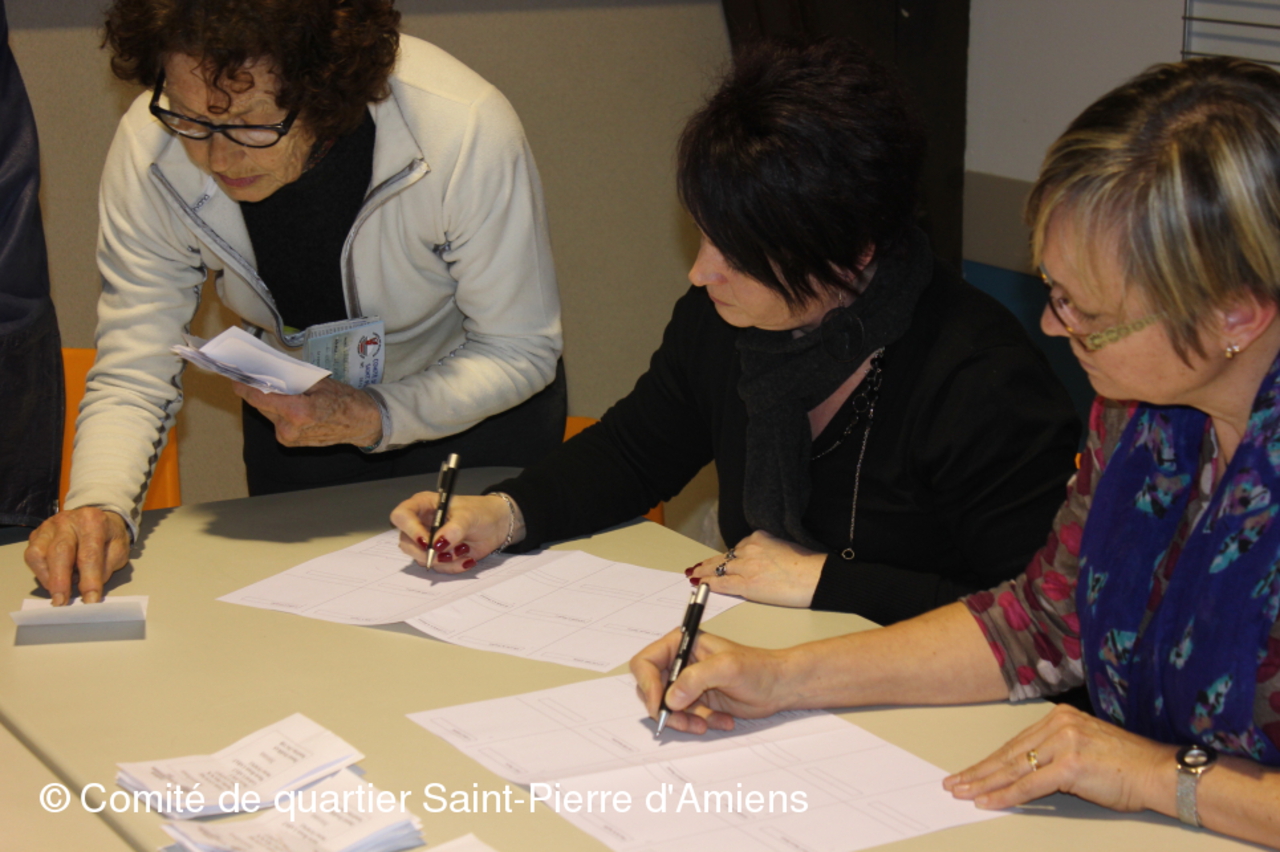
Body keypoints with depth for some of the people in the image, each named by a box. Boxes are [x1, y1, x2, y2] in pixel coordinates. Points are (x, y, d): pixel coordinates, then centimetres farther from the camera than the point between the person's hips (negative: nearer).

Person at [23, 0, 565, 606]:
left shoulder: (464, 131, -37)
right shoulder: (149, 148, -28)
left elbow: (519, 351, -24)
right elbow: (132, 378, -22)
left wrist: (372, 419, -39)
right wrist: (98, 505, -42)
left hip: (473, 411, -2)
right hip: (296, 409, 2)